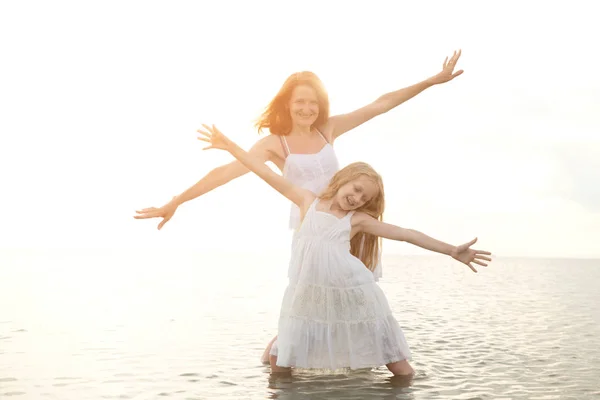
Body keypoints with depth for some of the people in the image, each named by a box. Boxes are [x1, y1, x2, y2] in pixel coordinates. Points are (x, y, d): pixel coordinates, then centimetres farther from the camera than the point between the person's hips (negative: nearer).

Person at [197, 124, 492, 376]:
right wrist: (230, 147, 9)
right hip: (308, 295, 1)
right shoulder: (308, 201, 10)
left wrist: (452, 251, -1)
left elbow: (406, 235, 4)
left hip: (351, 293, 0)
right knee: (279, 367, 8)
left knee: (400, 367, 5)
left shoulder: (358, 219, 8)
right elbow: (268, 174, 9)